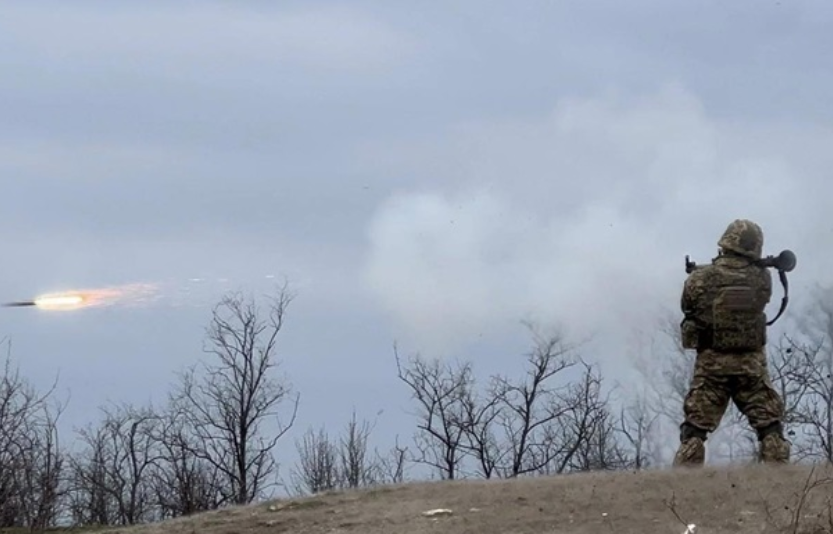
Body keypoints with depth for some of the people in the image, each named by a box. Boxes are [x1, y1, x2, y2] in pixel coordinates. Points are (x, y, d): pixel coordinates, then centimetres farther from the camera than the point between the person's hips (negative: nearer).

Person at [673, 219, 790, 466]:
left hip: (711, 364, 0)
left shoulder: (700, 278, -10)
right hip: (751, 363, 0)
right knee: (770, 426, 9)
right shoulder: (762, 279, -7)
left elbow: (687, 306, 5)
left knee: (694, 429, 6)